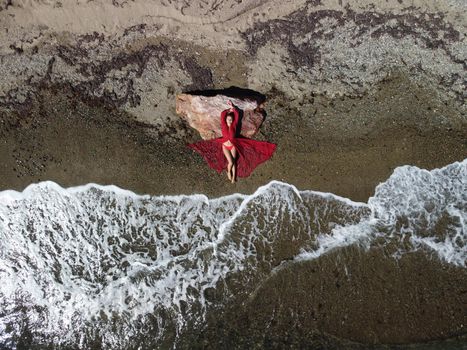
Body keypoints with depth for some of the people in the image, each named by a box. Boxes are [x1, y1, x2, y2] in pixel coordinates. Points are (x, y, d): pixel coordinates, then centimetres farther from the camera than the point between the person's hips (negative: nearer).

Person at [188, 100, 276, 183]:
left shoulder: (234, 126, -2)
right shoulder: (223, 126, -5)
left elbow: (237, 115, -11)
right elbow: (222, 115, -15)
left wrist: (232, 107, -19)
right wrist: (229, 110, -10)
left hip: (233, 146, 2)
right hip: (225, 146, -1)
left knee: (234, 161, -7)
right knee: (230, 162, -13)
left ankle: (234, 177, 1)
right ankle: (228, 172, 14)